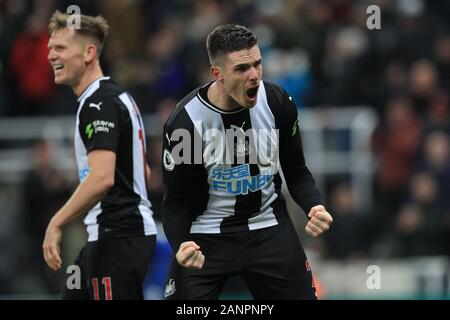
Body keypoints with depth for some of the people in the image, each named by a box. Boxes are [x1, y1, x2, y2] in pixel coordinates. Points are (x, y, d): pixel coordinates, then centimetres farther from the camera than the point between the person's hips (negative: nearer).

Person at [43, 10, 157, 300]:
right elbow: (143, 172, 24)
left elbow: (102, 177, -26)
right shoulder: (117, 96, 17)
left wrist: (57, 224, -21)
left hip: (117, 239, -10)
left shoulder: (99, 104, -15)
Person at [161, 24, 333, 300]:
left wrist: (315, 207, -17)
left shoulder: (277, 102, -9)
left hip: (269, 230, 3)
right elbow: (176, 200, -10)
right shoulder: (185, 122, -18)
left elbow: (297, 173, 3)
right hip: (207, 234, -3)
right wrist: (181, 245, -29)